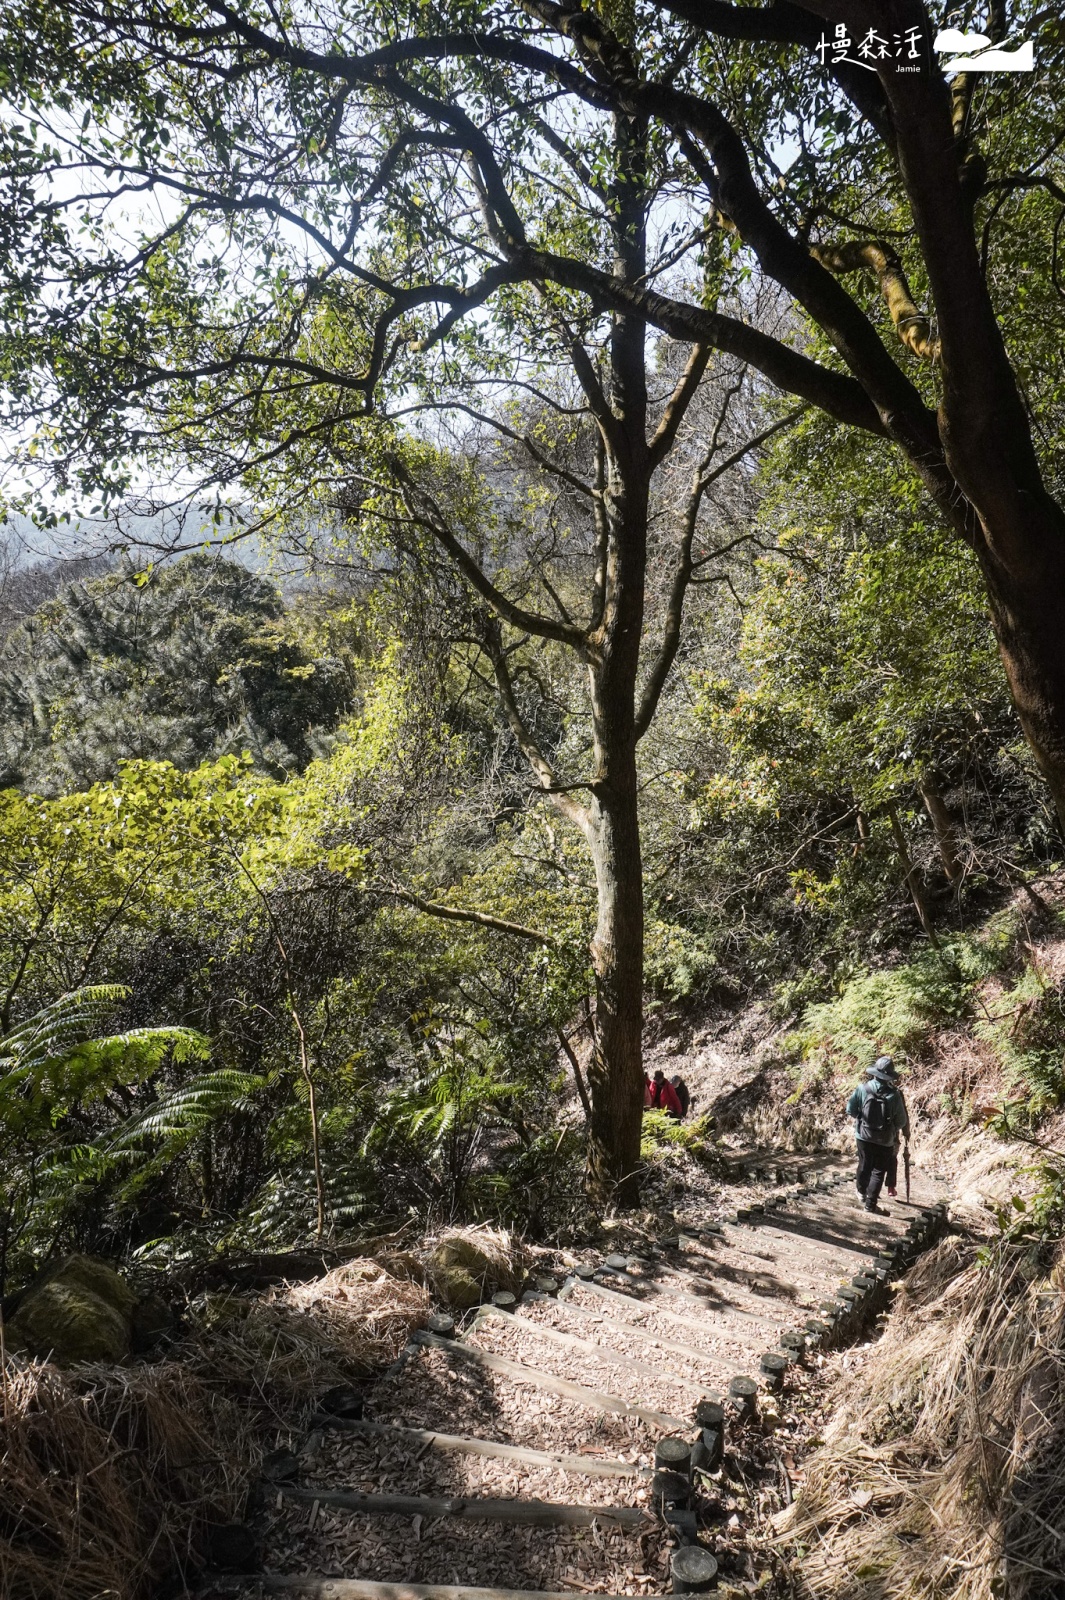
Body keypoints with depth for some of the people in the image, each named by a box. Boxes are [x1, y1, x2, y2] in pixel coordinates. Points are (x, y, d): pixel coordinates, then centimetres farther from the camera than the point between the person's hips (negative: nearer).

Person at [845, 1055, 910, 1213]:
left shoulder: (863, 1088, -15)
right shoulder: (894, 1094, -17)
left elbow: (850, 1110, -8)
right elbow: (901, 1121, -9)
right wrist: (894, 1127, 13)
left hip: (864, 1135, 2)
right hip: (885, 1140, -2)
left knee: (864, 1165, 22)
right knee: (878, 1171, 9)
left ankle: (861, 1191, 42)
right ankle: (870, 1203, 10)